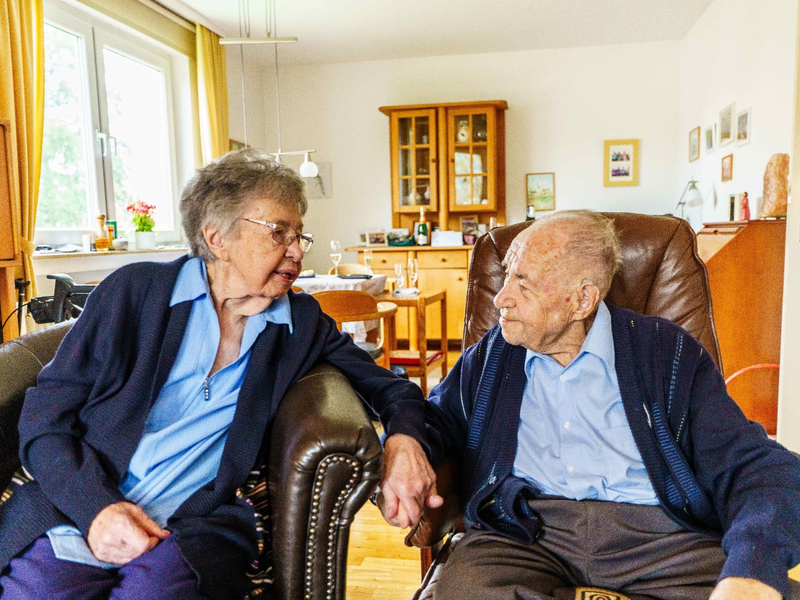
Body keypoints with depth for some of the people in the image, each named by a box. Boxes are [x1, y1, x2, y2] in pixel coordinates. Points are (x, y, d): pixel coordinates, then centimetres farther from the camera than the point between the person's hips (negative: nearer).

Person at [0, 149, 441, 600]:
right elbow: (45, 416, 2)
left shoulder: (303, 322, 8)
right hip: (74, 510, 0)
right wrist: (95, 507, -14)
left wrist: (404, 437, -9)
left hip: (193, 528, 1)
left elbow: (385, 385, 14)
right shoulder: (135, 289, 1)